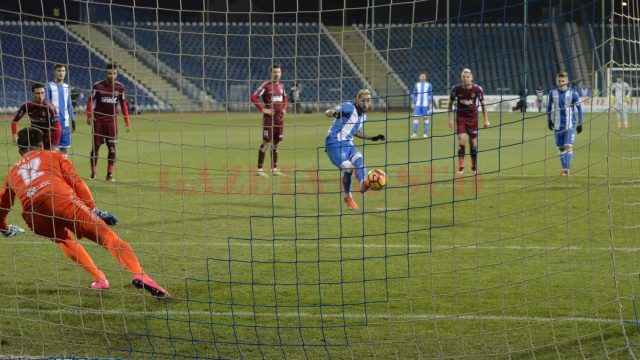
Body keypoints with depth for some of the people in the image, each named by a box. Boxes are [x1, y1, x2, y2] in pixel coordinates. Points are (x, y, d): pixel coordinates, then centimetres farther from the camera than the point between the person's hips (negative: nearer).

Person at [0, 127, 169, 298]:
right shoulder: (52, 156, 28)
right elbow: (76, 182, 15)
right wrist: (93, 210, 15)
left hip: (35, 218, 3)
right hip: (62, 200, -3)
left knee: (64, 239, 33)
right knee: (106, 235, -8)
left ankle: (99, 279, 17)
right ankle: (138, 274, -32)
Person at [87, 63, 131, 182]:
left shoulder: (120, 87, 1)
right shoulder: (98, 86, -5)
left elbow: (123, 105, 7)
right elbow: (90, 101, -2)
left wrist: (127, 123, 4)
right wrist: (89, 117, -15)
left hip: (112, 120, 1)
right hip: (98, 120, -1)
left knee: (112, 147, -3)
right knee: (95, 146, 2)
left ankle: (110, 174, 4)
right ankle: (93, 173, 11)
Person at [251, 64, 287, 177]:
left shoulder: (281, 86, 12)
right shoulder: (265, 85, -9)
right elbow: (254, 97, -14)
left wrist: (284, 109, 14)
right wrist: (263, 109, -16)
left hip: (280, 117, 7)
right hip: (269, 117, -7)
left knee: (276, 142, 10)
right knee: (266, 142, -8)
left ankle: (274, 169, 17)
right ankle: (259, 169, -4)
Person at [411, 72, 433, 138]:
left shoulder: (428, 85, 3)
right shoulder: (416, 85, 8)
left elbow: (431, 95, 6)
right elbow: (413, 95, 13)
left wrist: (431, 104, 0)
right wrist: (413, 103, 6)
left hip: (425, 105, -1)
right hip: (418, 104, 1)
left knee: (426, 118, 0)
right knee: (415, 117, -5)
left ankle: (425, 133, 6)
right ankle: (415, 133, -1)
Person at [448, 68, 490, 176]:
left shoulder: (477, 89, -12)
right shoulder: (456, 89, -12)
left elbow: (483, 104, 1)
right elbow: (451, 103, 2)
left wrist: (486, 120, 0)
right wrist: (450, 119, -3)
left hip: (473, 118, 1)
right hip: (460, 118, -1)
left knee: (473, 142, 6)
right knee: (462, 140, -15)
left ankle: (474, 168, 21)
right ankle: (461, 167, -13)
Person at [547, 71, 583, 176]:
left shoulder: (573, 93, -7)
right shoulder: (553, 93, 0)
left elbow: (579, 108, 1)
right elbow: (549, 106, 16)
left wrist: (580, 123, 0)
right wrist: (549, 120, 14)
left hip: (570, 125, -3)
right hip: (558, 126, 3)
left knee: (568, 146, -13)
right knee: (561, 148, 7)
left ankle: (567, 170, -10)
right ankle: (564, 169, 16)